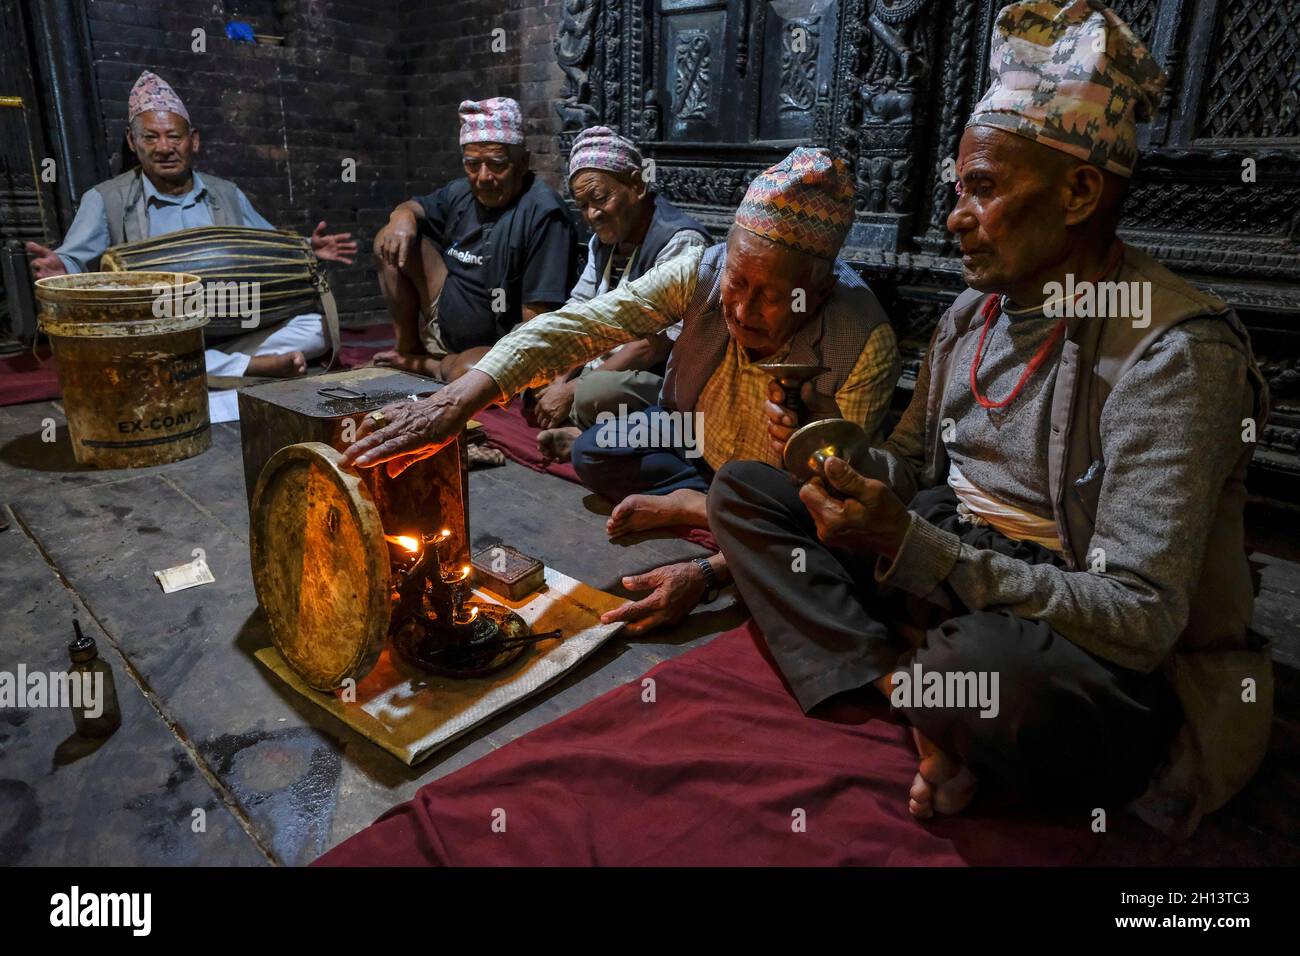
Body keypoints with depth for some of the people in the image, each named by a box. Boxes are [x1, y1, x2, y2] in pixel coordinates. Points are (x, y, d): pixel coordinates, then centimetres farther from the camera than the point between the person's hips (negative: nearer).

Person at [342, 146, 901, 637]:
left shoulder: (867, 346, -33)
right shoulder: (702, 272, -26)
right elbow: (578, 325, -33)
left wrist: (708, 573, -49)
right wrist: (459, 401, -49)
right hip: (690, 436, 3)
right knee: (593, 454, -17)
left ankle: (679, 508, -9)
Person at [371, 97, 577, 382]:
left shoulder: (542, 212, -21)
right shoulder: (462, 193, 3)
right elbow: (413, 207, 19)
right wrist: (403, 218, -6)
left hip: (496, 346, -7)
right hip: (444, 318, 7)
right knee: (392, 241, 0)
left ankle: (427, 365, -5)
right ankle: (407, 347, 8)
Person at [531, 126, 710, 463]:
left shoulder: (680, 242, -17)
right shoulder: (604, 239, 11)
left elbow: (654, 345, -22)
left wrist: (572, 390, -19)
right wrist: (561, 380, -10)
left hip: (664, 382, -9)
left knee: (594, 395, -37)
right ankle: (585, 433, -12)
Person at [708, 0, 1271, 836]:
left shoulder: (1173, 353, -19)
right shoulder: (973, 312, 5)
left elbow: (1139, 620, -24)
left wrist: (910, 546, -29)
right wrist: (836, 458, -9)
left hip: (1115, 677, -7)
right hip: (945, 588, 8)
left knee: (978, 662, -43)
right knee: (743, 486, -2)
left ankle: (926, 695, -6)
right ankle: (915, 697, -14)